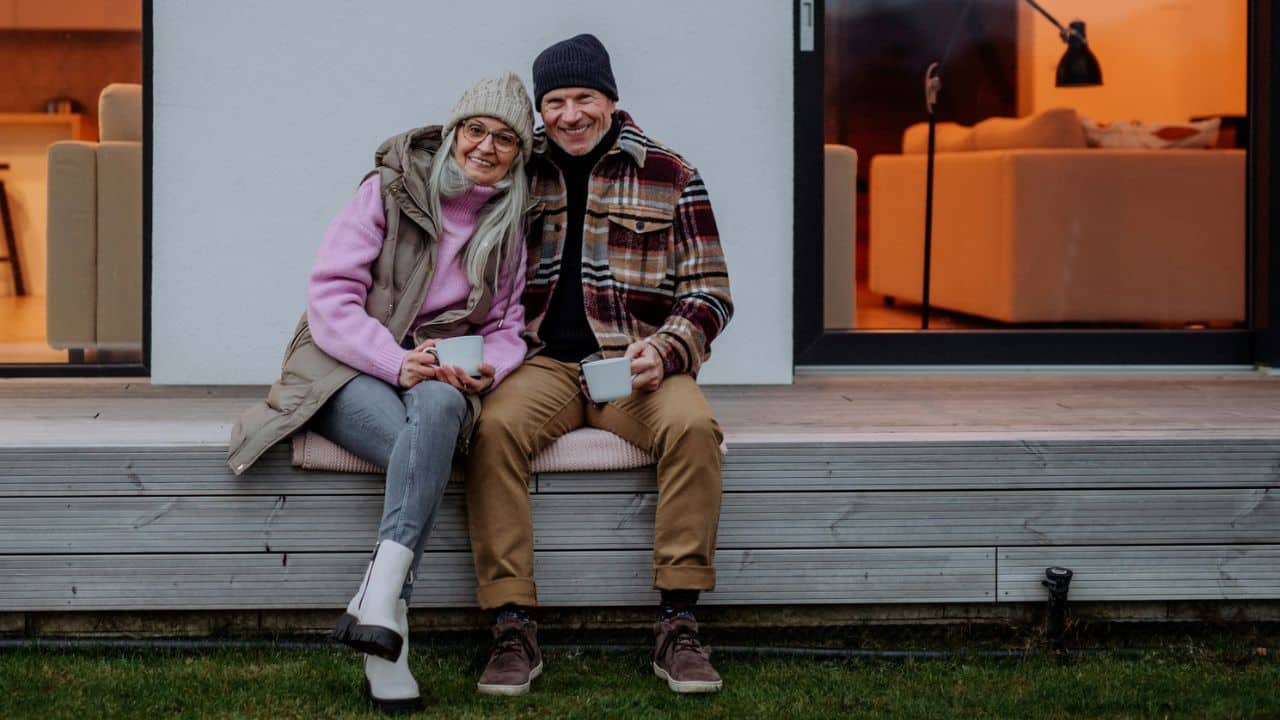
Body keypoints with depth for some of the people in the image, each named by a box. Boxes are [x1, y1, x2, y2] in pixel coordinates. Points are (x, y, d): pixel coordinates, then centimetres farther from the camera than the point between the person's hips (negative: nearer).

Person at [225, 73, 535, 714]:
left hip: (440, 371, 3)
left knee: (440, 408, -37)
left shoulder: (511, 223, 14)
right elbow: (331, 295, -7)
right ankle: (387, 646, -40)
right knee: (421, 451, -36)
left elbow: (507, 324, 18)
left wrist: (490, 368, -7)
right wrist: (395, 361, -22)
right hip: (348, 366, -3)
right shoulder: (390, 190, 0)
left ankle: (378, 601, -49)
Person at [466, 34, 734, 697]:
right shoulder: (517, 172, 11)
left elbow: (709, 293, 7)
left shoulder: (668, 176, 8)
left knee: (691, 425, -32)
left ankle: (677, 625, -24)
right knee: (494, 428, -31)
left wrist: (664, 350, -13)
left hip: (637, 365, 0)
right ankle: (513, 631, -28)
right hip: (542, 363, 1)